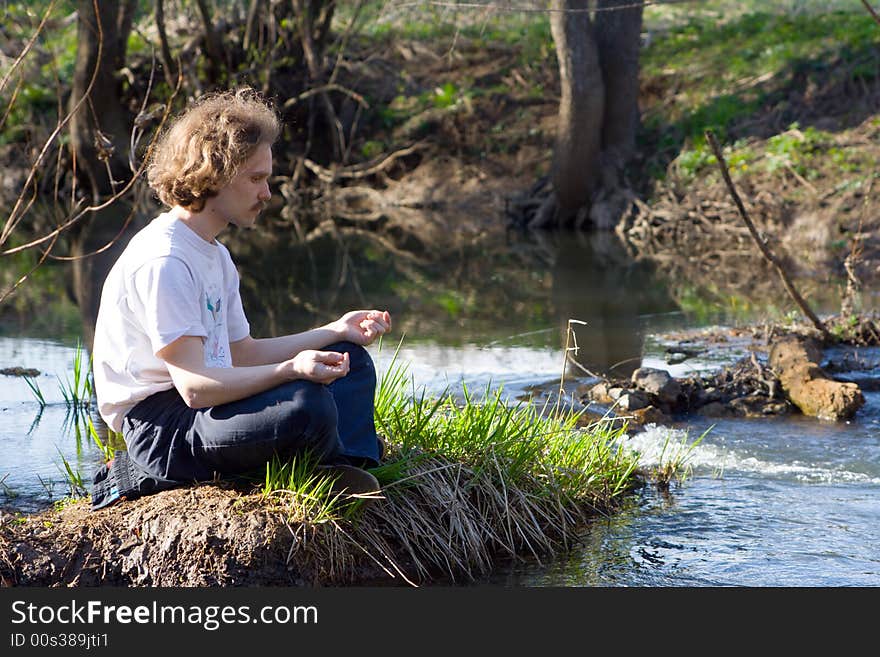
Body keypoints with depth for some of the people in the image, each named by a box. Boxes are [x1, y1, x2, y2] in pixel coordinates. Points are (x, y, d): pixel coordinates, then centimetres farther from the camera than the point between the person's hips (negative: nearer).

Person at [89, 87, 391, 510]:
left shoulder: (214, 254, 18)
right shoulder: (162, 261, -18)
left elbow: (242, 353, 20)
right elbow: (194, 386, -25)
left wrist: (336, 332, 14)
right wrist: (292, 370, -36)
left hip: (199, 405, 11)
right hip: (158, 424, -11)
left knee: (351, 361, 13)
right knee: (307, 406, -34)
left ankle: (346, 468, -13)